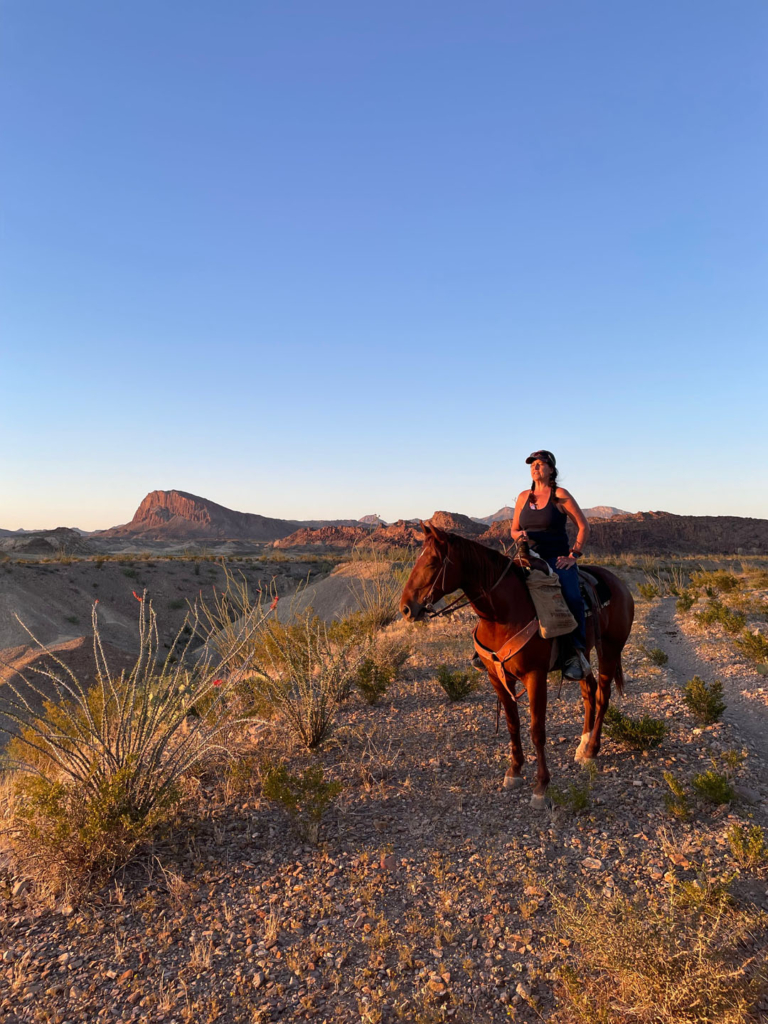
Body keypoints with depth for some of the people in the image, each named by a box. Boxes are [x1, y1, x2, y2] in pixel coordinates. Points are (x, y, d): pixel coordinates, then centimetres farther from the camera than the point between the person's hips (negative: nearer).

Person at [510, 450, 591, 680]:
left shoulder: (560, 495, -1)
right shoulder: (523, 497, 12)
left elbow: (584, 526, -1)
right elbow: (513, 529, 17)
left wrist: (574, 555, -9)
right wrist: (520, 535, -7)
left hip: (558, 558, -4)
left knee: (572, 597, -30)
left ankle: (575, 652, -21)